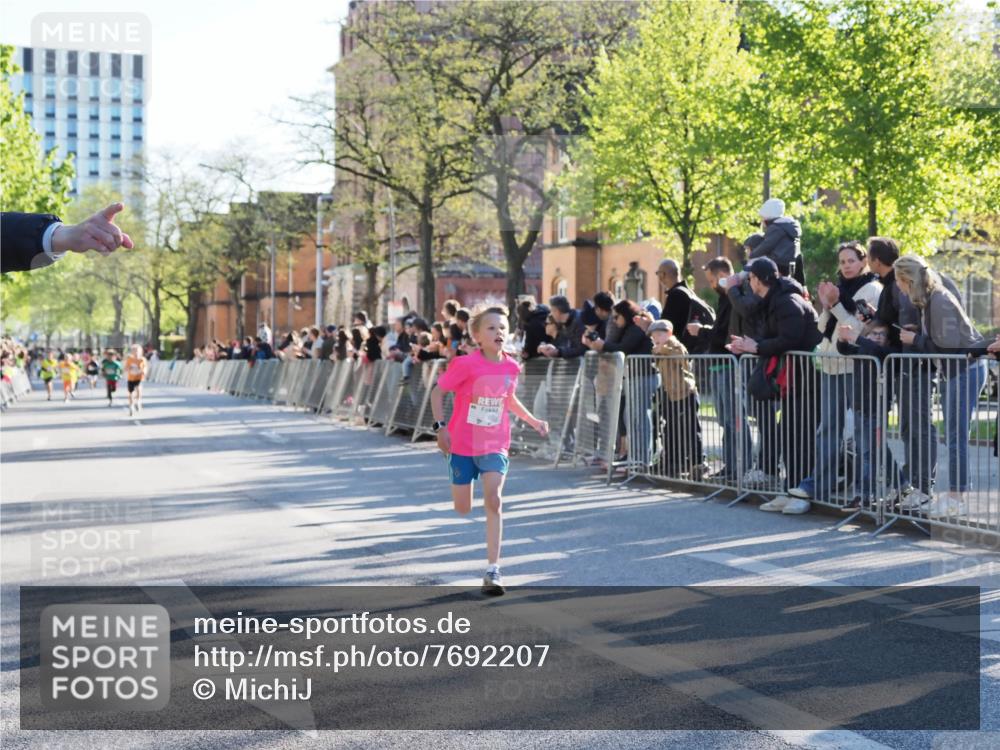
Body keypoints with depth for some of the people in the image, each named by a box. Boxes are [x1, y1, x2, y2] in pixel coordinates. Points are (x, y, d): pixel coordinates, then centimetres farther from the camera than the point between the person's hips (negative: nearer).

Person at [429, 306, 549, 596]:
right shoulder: (466, 364, -15)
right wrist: (440, 426, -15)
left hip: (495, 446, 2)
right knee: (462, 509, 7)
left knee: (493, 501, -15)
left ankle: (493, 571, -12)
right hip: (462, 443, -2)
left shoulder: (512, 367, -1)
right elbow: (437, 391, -7)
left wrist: (533, 420, 11)